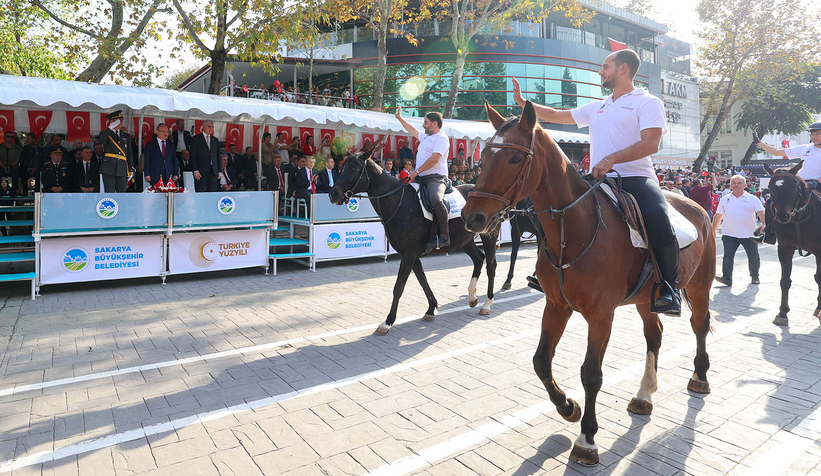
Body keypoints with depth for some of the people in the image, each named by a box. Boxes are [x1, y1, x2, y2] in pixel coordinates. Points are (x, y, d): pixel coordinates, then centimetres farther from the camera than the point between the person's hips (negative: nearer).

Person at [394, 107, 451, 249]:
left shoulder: (441, 138, -6)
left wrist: (417, 171, -19)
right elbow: (413, 131, 42)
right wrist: (400, 118, 45)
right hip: (421, 178, 10)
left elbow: (434, 159, -19)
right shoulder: (426, 136, 24)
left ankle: (445, 236, -30)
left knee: (436, 199, -37)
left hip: (436, 177, -10)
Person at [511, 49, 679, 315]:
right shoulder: (597, 107, 24)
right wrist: (522, 102, 28)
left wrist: (611, 159, -24)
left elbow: (650, 144, -12)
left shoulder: (648, 102, 4)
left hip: (635, 178, -6)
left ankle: (669, 287, -19)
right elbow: (557, 116, 29)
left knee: (657, 217, -35)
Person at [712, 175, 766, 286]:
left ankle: (754, 276, 29)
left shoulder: (752, 199, 5)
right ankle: (727, 278, -14)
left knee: (754, 257, 11)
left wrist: (765, 226, -21)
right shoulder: (724, 199, 11)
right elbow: (718, 216, 15)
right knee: (728, 256, -11)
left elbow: (761, 213, -5)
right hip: (729, 234, 0)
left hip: (749, 234, 0)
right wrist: (713, 231, 13)